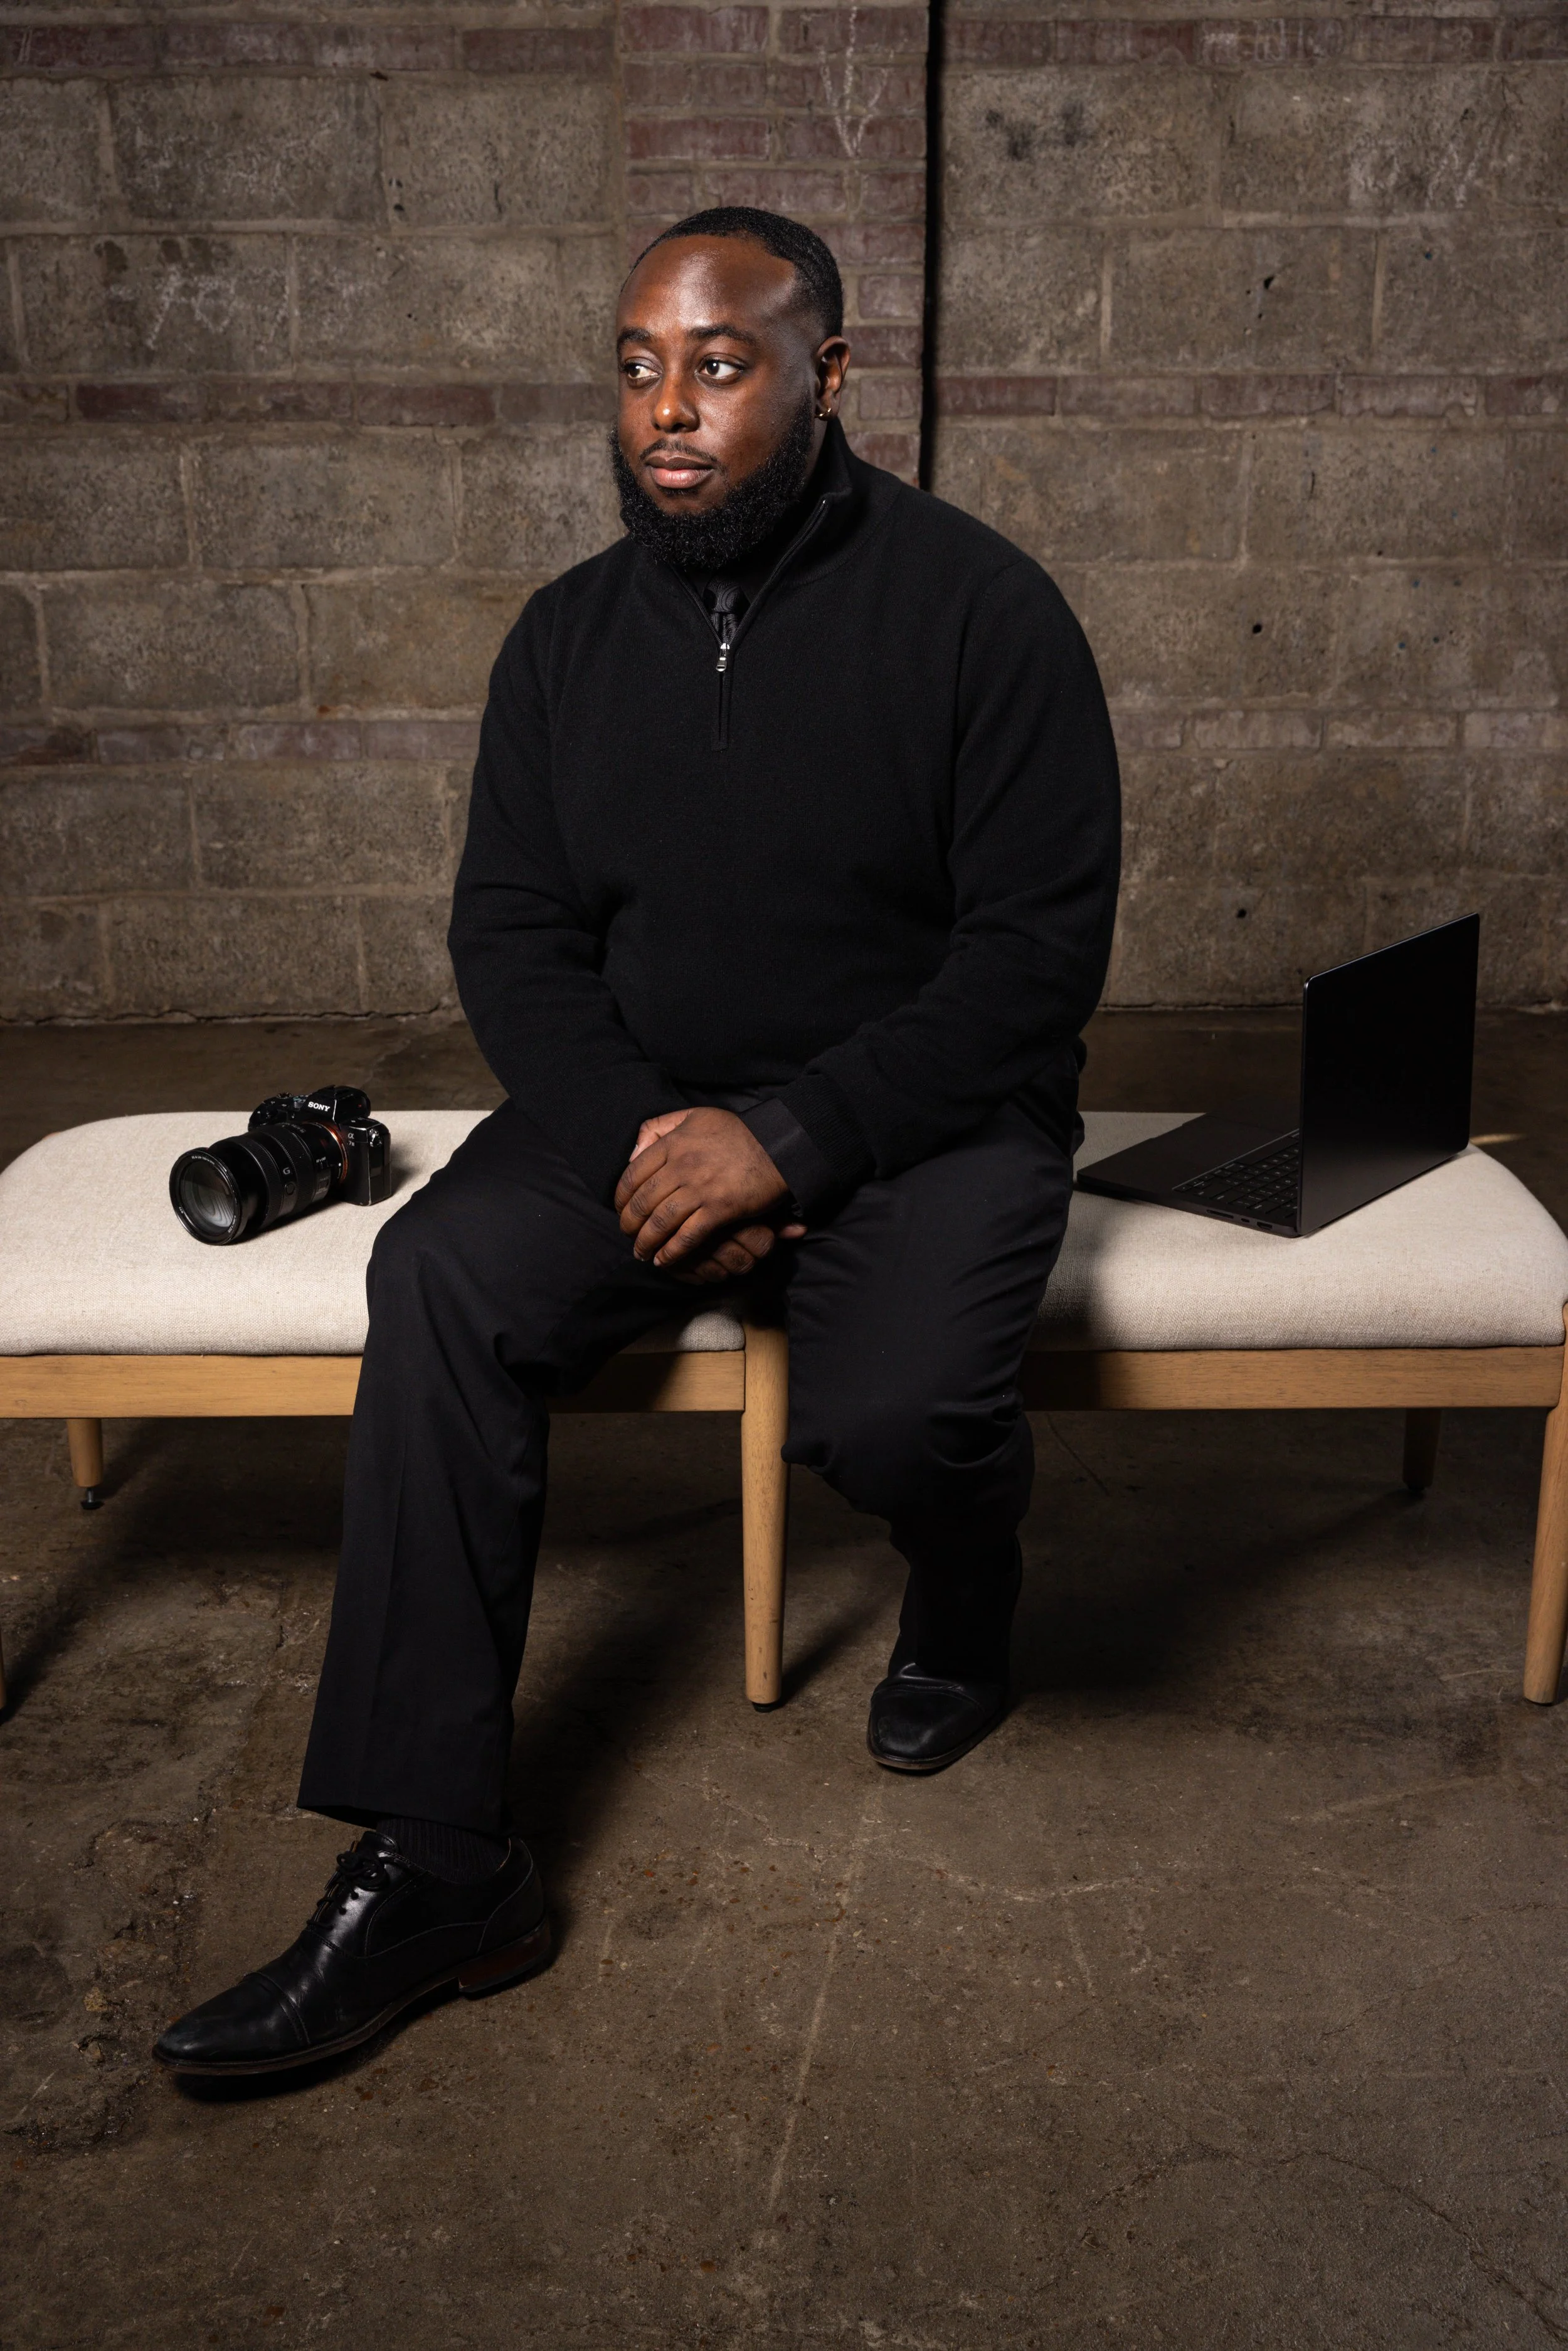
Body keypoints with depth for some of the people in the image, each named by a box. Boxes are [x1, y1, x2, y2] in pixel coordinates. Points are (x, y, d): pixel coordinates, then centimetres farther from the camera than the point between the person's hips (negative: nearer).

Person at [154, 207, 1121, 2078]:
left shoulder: (977, 610, -10)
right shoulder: (570, 636, 4)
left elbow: (1037, 953, -13)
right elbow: (510, 935, 5)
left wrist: (792, 1136, -23)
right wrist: (640, 1140, -14)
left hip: (923, 1111, -3)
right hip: (639, 1105, 4)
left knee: (895, 1409, -32)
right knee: (441, 1281, -24)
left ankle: (961, 1618, 10)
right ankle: (432, 1868, -20)